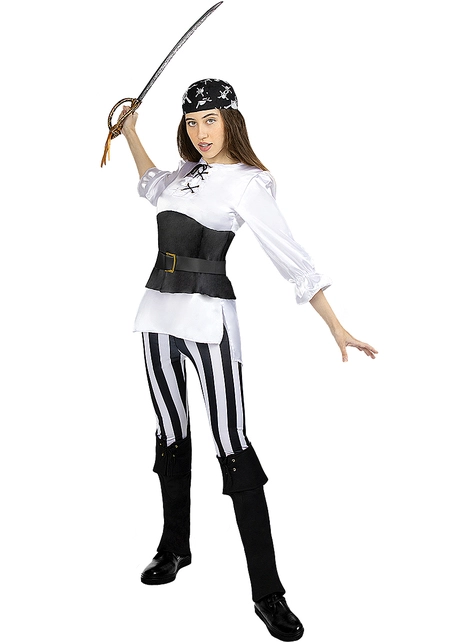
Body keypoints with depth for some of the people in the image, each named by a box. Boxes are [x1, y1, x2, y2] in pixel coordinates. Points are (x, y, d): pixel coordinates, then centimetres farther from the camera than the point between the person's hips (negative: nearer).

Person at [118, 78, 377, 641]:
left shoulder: (247, 182, -4)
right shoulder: (186, 173, 17)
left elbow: (291, 257, -10)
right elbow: (150, 185, 41)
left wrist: (336, 326, -16)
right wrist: (130, 131, 44)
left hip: (207, 317, -7)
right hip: (158, 310, 7)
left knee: (231, 444, -10)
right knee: (171, 434, 14)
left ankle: (267, 593, -4)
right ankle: (175, 547, 31)